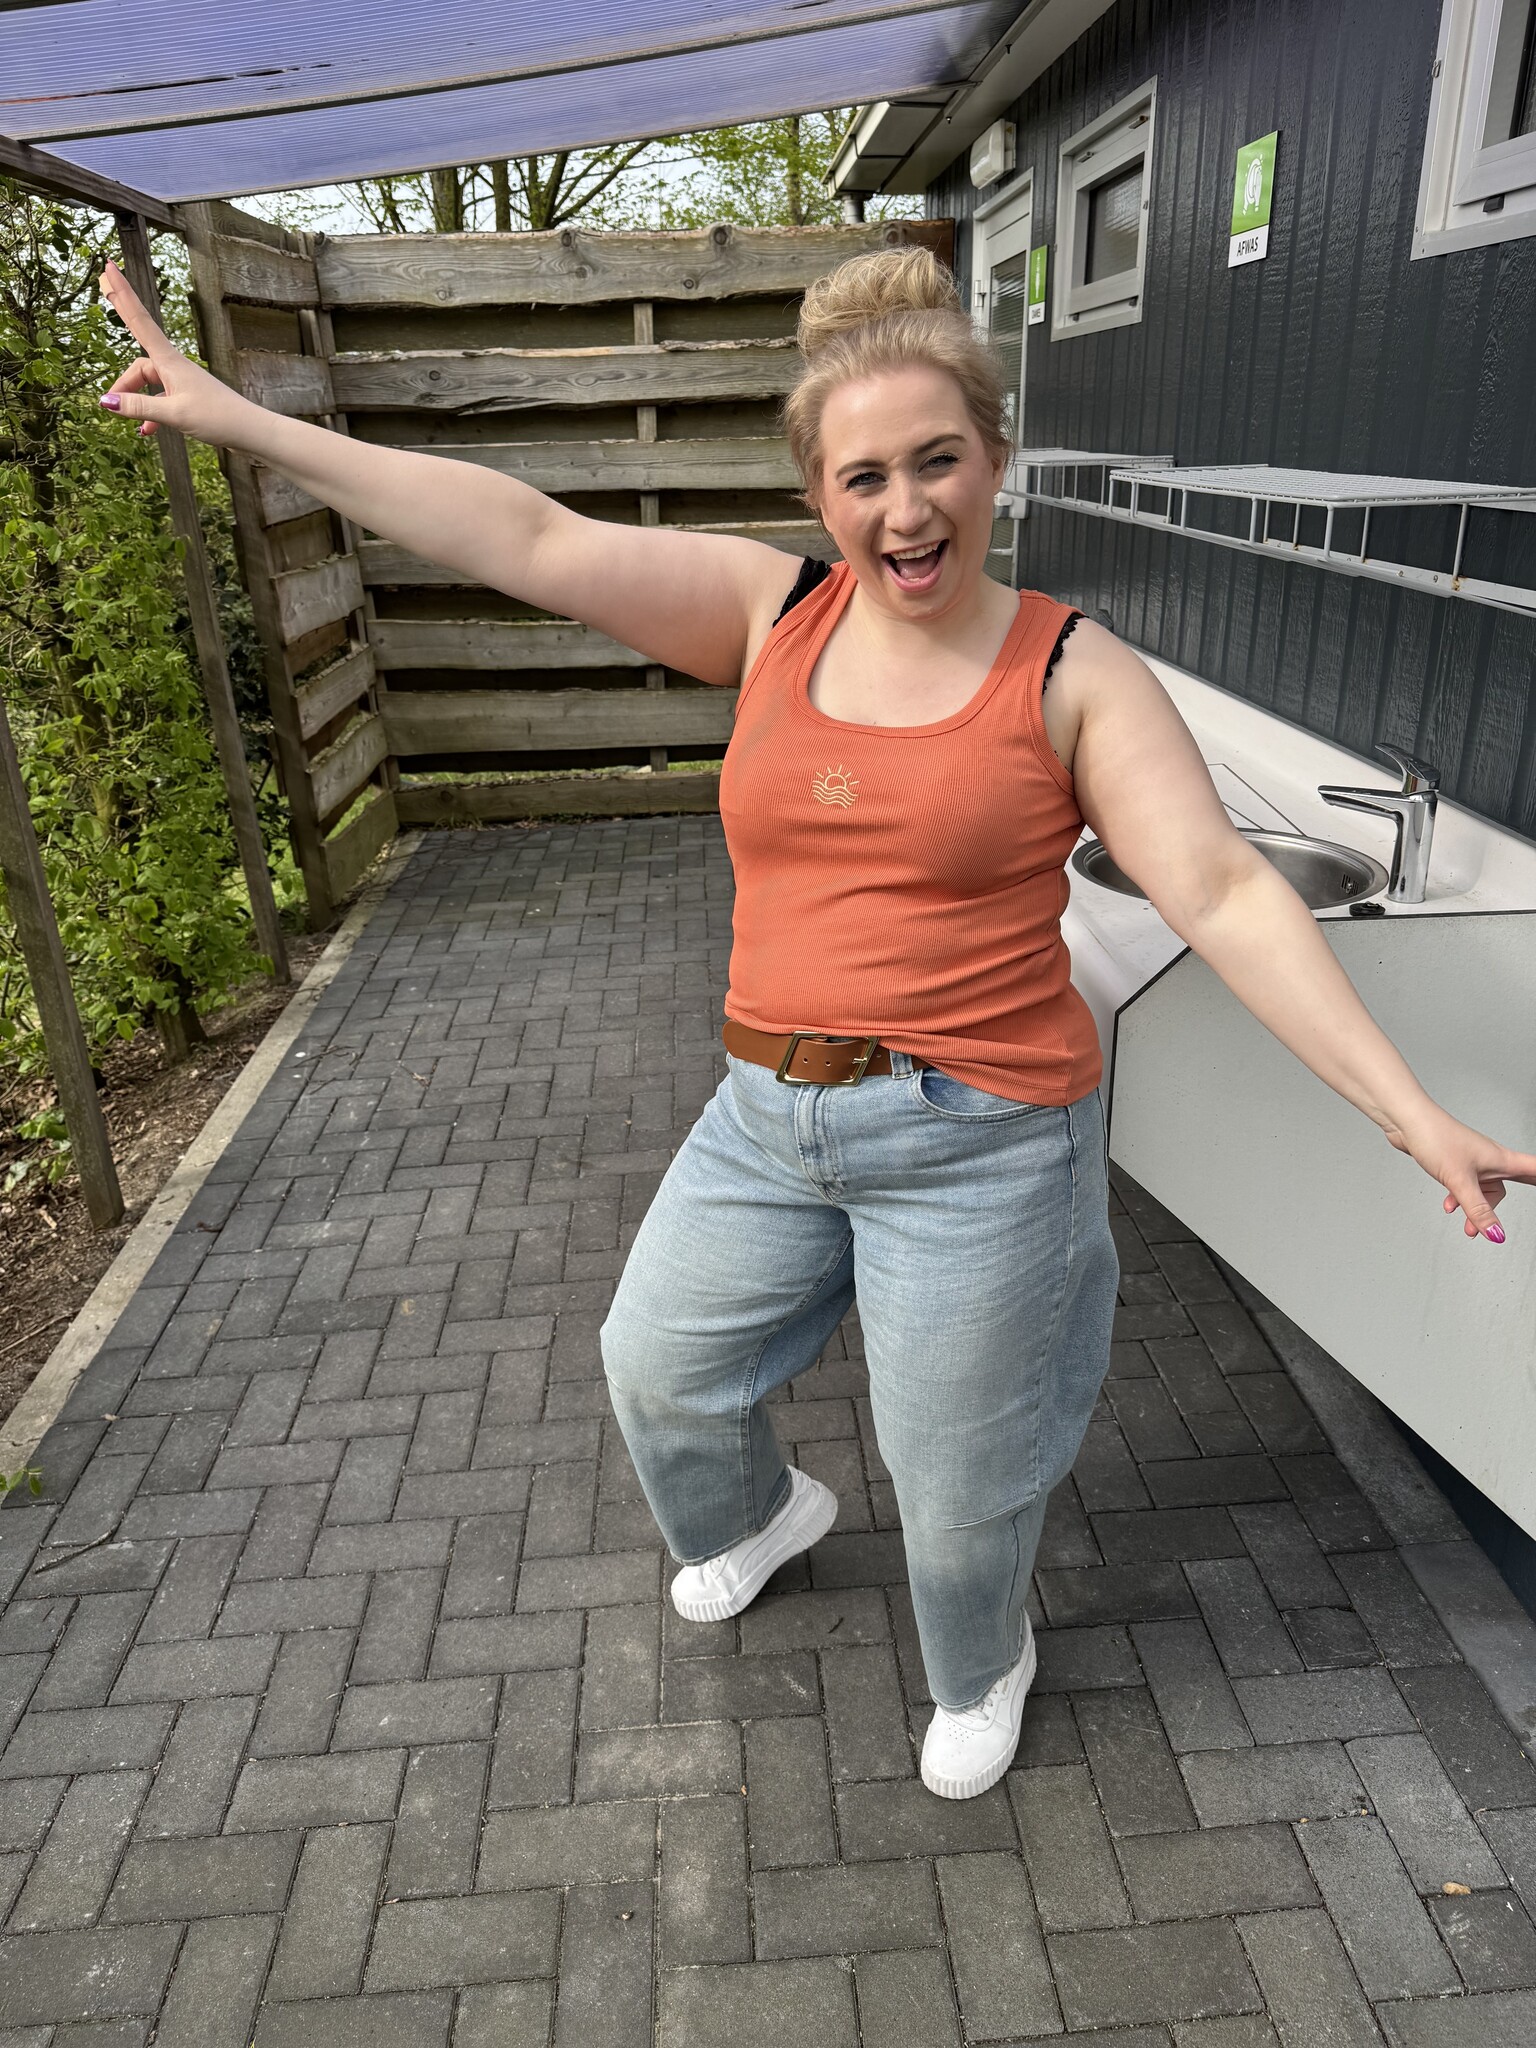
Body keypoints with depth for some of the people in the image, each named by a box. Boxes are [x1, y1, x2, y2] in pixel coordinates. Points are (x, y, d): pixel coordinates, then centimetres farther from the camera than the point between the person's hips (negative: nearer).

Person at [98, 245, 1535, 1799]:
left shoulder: (1073, 675, -10)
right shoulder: (773, 614, -2)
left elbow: (1224, 895, -16)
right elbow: (526, 538, -5)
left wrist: (1409, 1111, -24)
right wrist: (236, 419, -5)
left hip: (978, 1141, -4)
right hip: (769, 1118, 5)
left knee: (958, 1479, 15)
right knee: (659, 1368, 24)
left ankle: (981, 1671, 52)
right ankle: (762, 1516, 60)